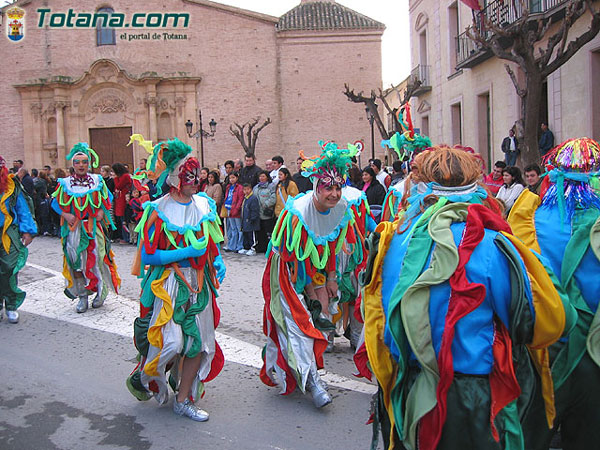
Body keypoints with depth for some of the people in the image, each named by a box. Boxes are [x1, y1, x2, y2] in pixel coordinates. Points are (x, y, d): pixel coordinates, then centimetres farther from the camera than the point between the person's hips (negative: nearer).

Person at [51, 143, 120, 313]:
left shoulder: (97, 181, 3)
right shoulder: (66, 183, 2)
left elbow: (108, 199, 14)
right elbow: (56, 203, 9)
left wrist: (101, 211, -3)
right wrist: (66, 214, -8)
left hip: (94, 228, 0)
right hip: (74, 228, 0)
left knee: (97, 259, 0)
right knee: (76, 261, 1)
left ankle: (101, 291, 18)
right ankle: (82, 296, 13)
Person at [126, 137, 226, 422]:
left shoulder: (205, 205, 7)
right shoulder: (159, 211, -10)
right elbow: (148, 256, -13)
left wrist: (218, 262, 0)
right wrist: (186, 252, -19)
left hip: (198, 283, 5)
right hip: (169, 283, -5)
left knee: (199, 343, 6)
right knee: (171, 342, -12)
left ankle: (183, 401, 23)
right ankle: (142, 379, 22)